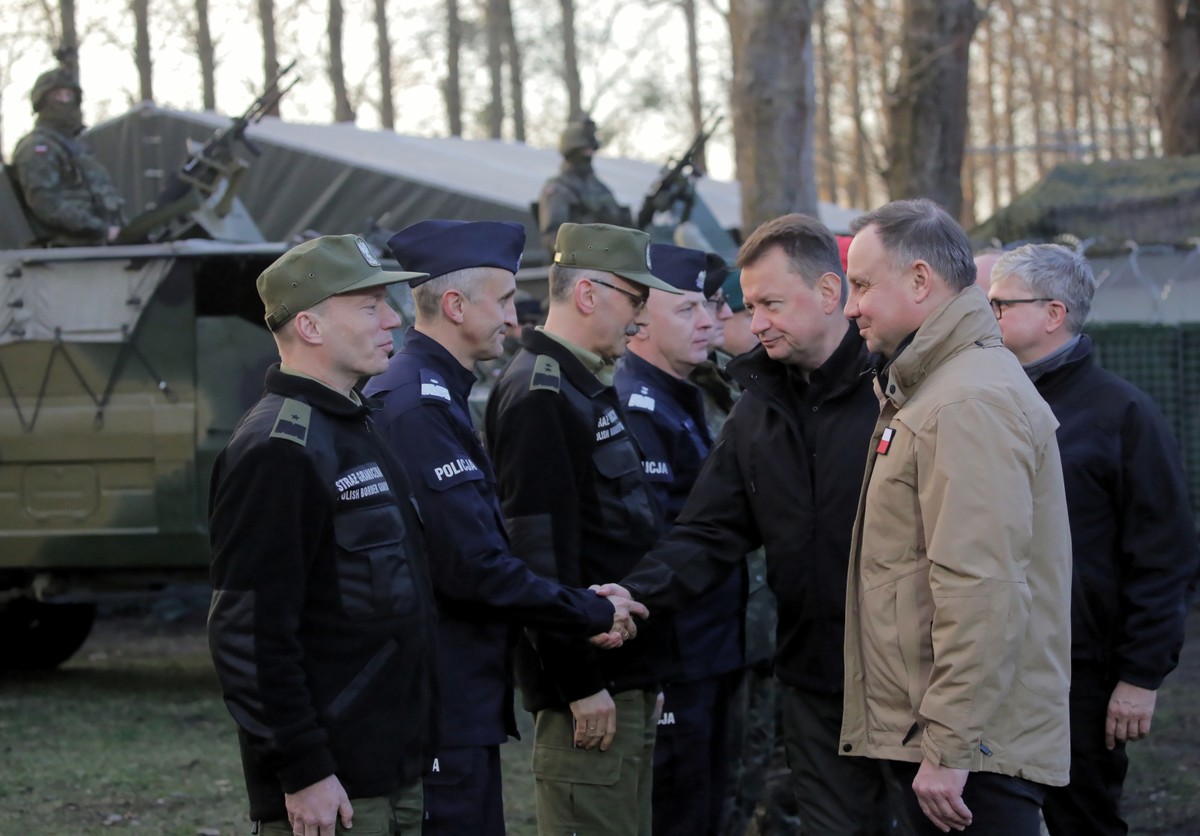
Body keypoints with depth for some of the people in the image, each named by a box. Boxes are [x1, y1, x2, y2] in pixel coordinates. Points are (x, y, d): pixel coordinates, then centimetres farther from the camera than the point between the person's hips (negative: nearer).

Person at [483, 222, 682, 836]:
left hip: (628, 679, 10)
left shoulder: (589, 388, 17)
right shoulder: (539, 397, -15)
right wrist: (580, 685, -21)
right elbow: (541, 553, -21)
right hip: (589, 685, -10)